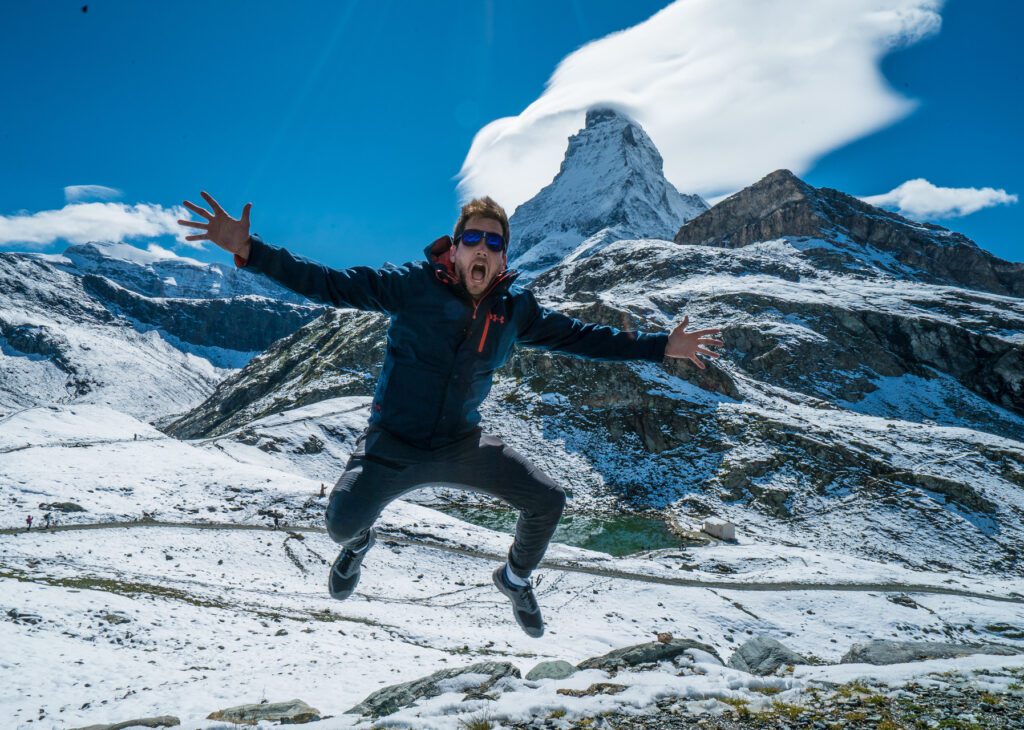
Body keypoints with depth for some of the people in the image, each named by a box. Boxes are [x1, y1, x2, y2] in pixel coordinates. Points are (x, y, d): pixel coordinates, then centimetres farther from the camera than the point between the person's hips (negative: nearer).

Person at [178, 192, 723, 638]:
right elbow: (329, 284, -16)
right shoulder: (413, 284, -13)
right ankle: (359, 543, 19)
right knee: (342, 522, -25)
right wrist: (249, 251, -26)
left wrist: (662, 347, 8)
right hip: (393, 446, -3)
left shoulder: (515, 308, -1)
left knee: (547, 501, -4)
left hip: (462, 446, 4)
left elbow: (578, 336, 9)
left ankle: (516, 578, 32)